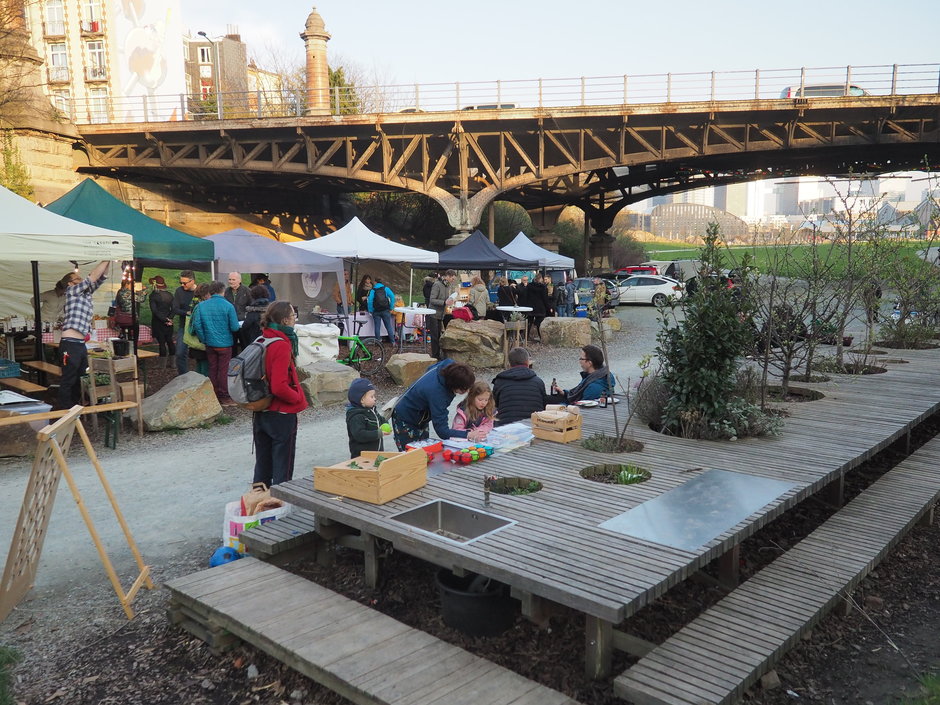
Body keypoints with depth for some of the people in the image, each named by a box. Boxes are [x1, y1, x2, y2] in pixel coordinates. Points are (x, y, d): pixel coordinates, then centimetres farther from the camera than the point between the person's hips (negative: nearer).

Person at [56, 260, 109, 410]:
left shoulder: (86, 293, 17)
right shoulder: (72, 291, -3)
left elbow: (99, 278, 14)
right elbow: (93, 276, -10)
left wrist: (107, 262, 3)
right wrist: (106, 260, -5)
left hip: (81, 345, 8)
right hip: (70, 345, -8)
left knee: (80, 380, 14)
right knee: (68, 381, -4)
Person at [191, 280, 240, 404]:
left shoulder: (201, 305, -3)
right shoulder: (228, 306, -13)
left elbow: (196, 324, -5)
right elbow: (235, 327, -14)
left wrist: (204, 339, 5)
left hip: (210, 343, 4)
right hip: (225, 343, -4)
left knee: (212, 369, 14)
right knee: (223, 370, 4)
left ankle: (213, 395, 21)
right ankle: (223, 397, 10)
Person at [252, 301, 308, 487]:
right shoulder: (282, 346, -20)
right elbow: (279, 387, -27)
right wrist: (299, 398, -11)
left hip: (260, 413, 8)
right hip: (282, 415, -8)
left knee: (262, 464, 18)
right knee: (283, 467, 4)